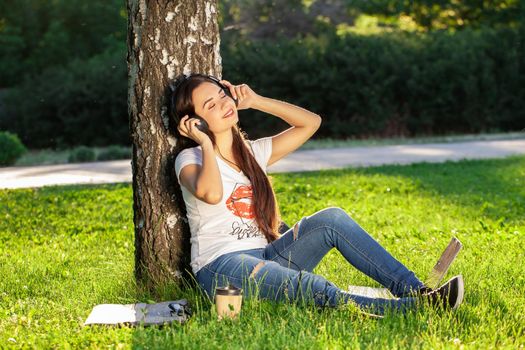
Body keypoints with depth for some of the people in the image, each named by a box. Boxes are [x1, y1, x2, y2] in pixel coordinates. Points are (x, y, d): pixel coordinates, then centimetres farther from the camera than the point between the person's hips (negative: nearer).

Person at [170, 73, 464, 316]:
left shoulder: (253, 152, 17)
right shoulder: (190, 159, -2)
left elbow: (310, 122, 15)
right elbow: (211, 194, -26)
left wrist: (255, 101, 12)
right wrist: (205, 143, -11)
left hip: (264, 258, 7)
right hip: (220, 266, -7)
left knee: (331, 218, -18)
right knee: (304, 285, -36)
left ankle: (416, 291, -27)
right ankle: (412, 308, -53)